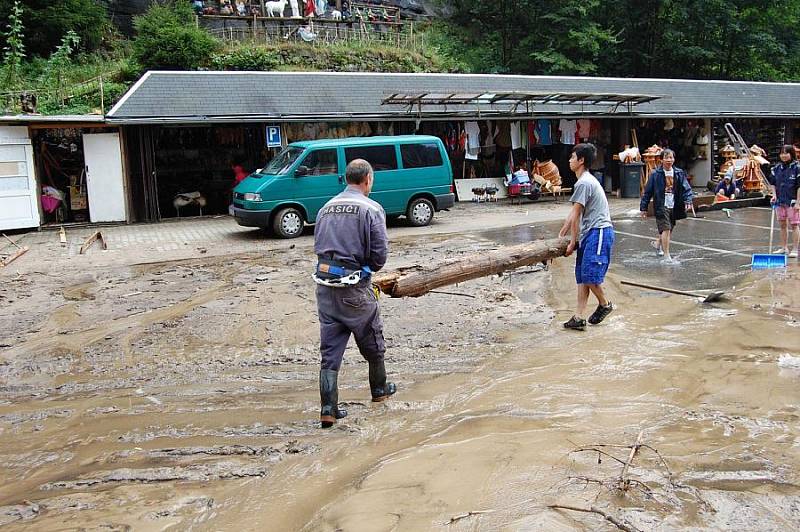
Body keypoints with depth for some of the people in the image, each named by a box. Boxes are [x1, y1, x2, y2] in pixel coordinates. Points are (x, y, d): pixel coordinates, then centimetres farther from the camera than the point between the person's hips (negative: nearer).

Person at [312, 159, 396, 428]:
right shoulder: (371, 209, -8)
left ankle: (328, 408, 4)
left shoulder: (326, 209, 10)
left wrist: (332, 268, 12)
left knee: (330, 349, 8)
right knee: (372, 341, 18)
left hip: (324, 284, 5)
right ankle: (379, 389, 37)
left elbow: (318, 247, 10)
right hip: (355, 287, -4)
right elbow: (380, 255, -10)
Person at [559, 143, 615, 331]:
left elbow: (575, 216, -11)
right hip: (589, 233, 11)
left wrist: (573, 242, -6)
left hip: (598, 232, -11)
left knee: (589, 275, -10)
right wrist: (560, 236, 25)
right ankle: (578, 318, 2)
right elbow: (573, 214, 23)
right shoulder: (587, 180, 21)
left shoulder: (583, 183, -13)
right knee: (582, 277, 4)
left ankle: (605, 304, 14)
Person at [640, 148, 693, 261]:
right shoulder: (655, 174, -5)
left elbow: (686, 188, 2)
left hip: (674, 206, 4)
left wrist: (688, 201, -16)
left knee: (669, 230, 14)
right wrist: (644, 208, -2)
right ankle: (666, 254, -3)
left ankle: (658, 243, 43)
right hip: (661, 206, -4)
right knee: (666, 229, -11)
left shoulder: (679, 173, 4)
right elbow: (647, 191, -2)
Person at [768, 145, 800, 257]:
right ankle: (785, 247, 23)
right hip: (780, 201, 5)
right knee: (783, 225, 13)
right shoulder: (777, 168, 6)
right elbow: (772, 183, 16)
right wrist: (774, 195, 1)